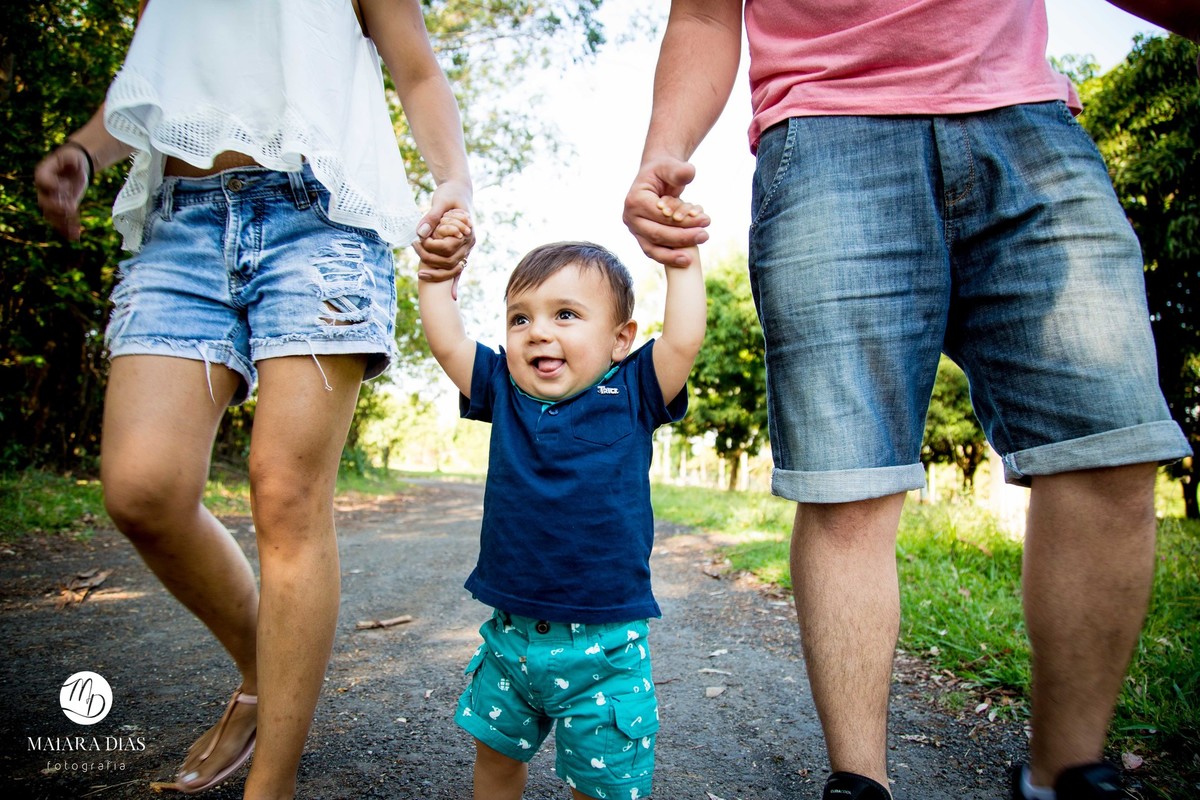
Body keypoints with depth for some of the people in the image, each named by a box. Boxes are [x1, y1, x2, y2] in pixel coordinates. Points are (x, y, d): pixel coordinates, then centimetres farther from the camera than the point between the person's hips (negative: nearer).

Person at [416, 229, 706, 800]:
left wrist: (682, 260, -9)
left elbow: (683, 340, -17)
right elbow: (446, 340, 1)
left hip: (601, 645, -3)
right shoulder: (506, 393, 1)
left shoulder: (631, 396, -6)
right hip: (510, 634, 4)